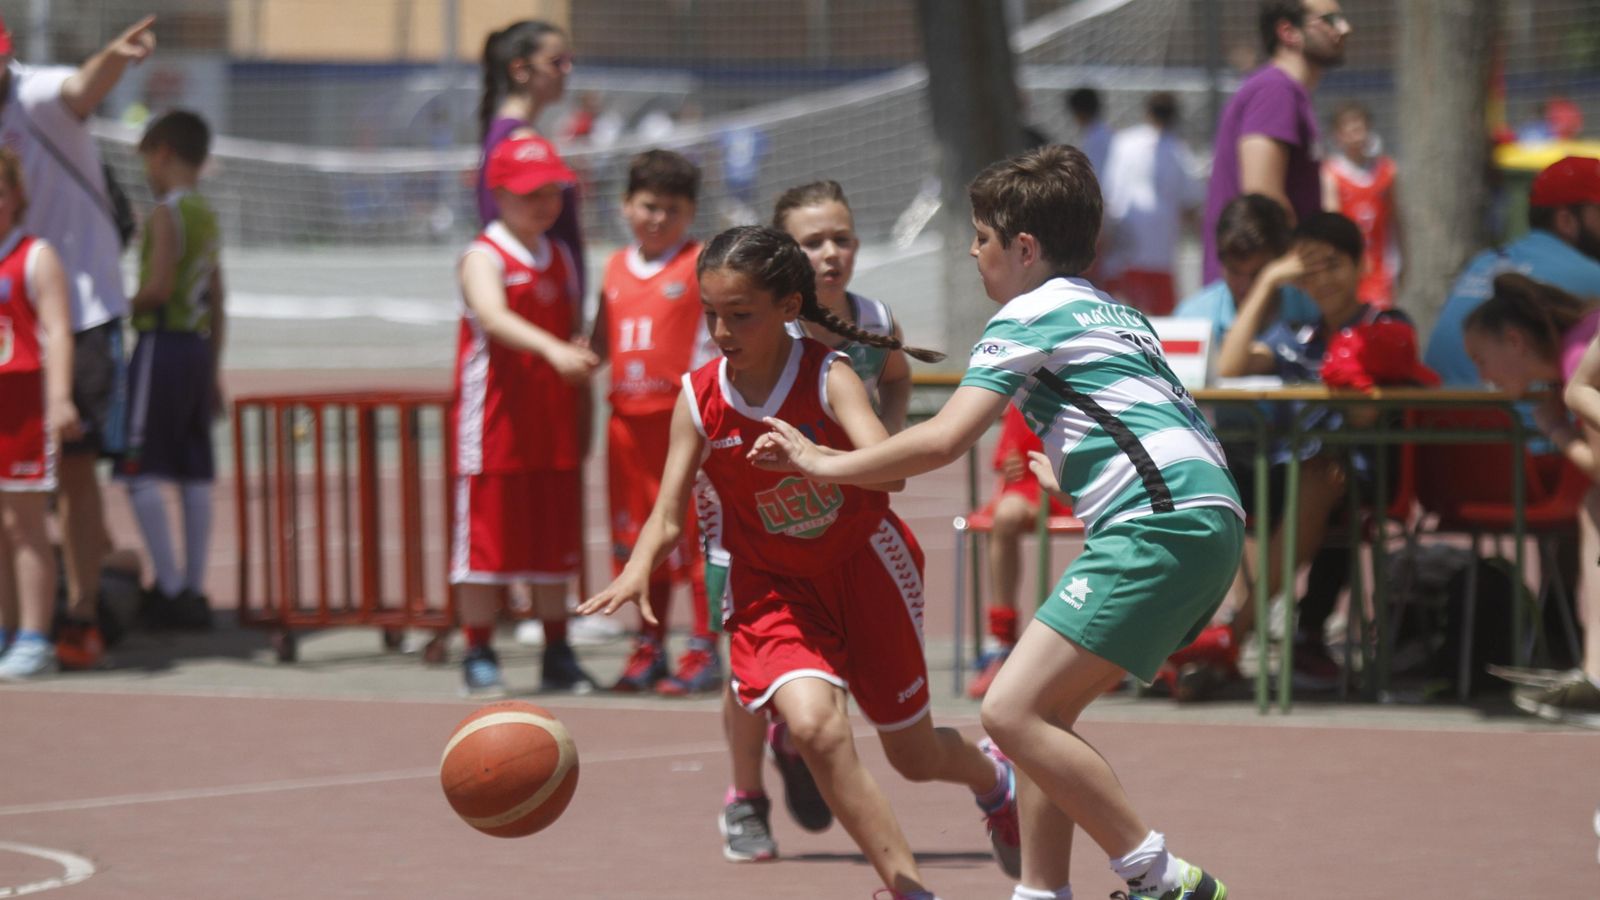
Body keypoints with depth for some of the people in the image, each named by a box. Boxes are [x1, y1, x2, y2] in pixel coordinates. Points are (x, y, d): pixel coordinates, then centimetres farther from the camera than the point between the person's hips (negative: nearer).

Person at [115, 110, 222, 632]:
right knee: (194, 474, 7)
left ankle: (170, 589, -12)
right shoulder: (207, 216, 15)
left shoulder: (167, 213, -11)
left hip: (162, 344, -9)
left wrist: (125, 306, -2)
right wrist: (213, 372, 22)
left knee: (140, 472, -7)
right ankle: (194, 591, 8)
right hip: (199, 345, 9)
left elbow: (159, 287, -21)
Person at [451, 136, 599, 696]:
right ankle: (479, 657, 6)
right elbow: (494, 318, -29)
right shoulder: (484, 258, -10)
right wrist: (553, 350, -44)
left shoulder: (562, 259, 12)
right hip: (494, 425, -6)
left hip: (553, 425, 6)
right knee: (486, 540, -2)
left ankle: (558, 658, 17)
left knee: (554, 544, 9)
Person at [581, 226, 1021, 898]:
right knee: (813, 723, -27)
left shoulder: (828, 379, -22)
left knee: (914, 756, 12)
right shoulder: (700, 401, -14)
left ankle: (991, 776, 52)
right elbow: (669, 515, -15)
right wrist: (638, 569, -37)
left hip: (863, 566, -1)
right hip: (772, 586, 1)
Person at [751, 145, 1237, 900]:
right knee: (1042, 710, 15)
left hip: (1162, 526, -10)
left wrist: (822, 463, 4)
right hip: (1205, 522, 10)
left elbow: (942, 442, -7)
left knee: (1011, 711, -13)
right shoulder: (1114, 314, 26)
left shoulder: (1032, 315, 0)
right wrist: (1058, 472, 51)